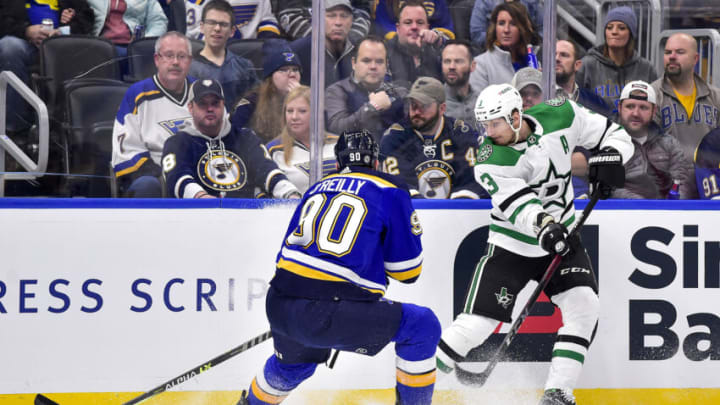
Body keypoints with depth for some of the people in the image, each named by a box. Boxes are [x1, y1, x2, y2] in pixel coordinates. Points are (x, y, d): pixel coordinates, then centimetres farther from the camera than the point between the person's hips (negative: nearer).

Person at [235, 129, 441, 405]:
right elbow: (408, 271, 5)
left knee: (293, 364, 37)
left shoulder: (317, 188, 21)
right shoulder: (389, 192, 4)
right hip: (329, 312, -7)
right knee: (422, 327, 8)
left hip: (280, 306, 7)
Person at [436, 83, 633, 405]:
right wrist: (544, 226, -51)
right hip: (511, 244, -3)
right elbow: (519, 205, -33)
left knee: (583, 306, -16)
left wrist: (609, 157, -20)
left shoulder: (560, 116, -11)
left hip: (561, 236, 3)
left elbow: (613, 133, 1)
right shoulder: (489, 163, -20)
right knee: (476, 323, -9)